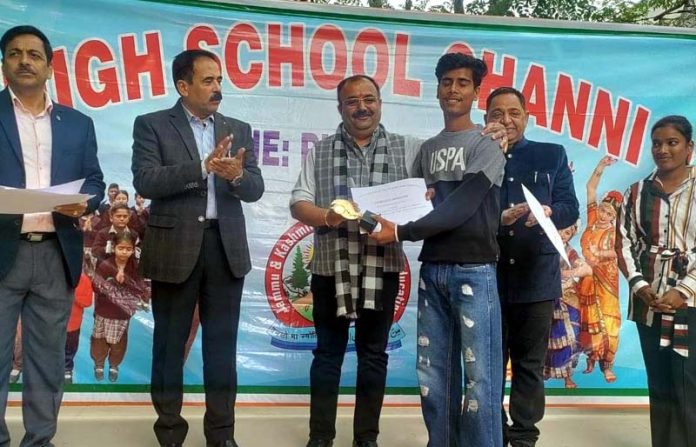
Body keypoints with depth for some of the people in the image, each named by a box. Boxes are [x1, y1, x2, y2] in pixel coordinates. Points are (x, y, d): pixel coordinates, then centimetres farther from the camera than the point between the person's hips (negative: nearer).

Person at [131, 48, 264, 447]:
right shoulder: (152, 125, 0)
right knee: (170, 342, 8)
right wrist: (202, 166, -23)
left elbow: (256, 189, 3)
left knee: (222, 344, 9)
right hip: (174, 248, -3)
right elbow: (146, 182, -13)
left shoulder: (239, 130, 11)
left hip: (226, 247, 3)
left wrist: (237, 175, -20)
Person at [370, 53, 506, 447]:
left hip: (474, 271, -5)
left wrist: (401, 233, -18)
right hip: (433, 269, 6)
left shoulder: (487, 148, -3)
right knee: (433, 371, 10)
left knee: (479, 374, -2)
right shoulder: (428, 150, 15)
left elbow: (461, 207, -15)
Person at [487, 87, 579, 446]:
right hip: (487, 275, 0)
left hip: (536, 277, 0)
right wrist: (496, 218, -18)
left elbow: (571, 209, 3)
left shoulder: (552, 155, 9)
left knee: (530, 362, 7)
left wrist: (546, 212, -18)